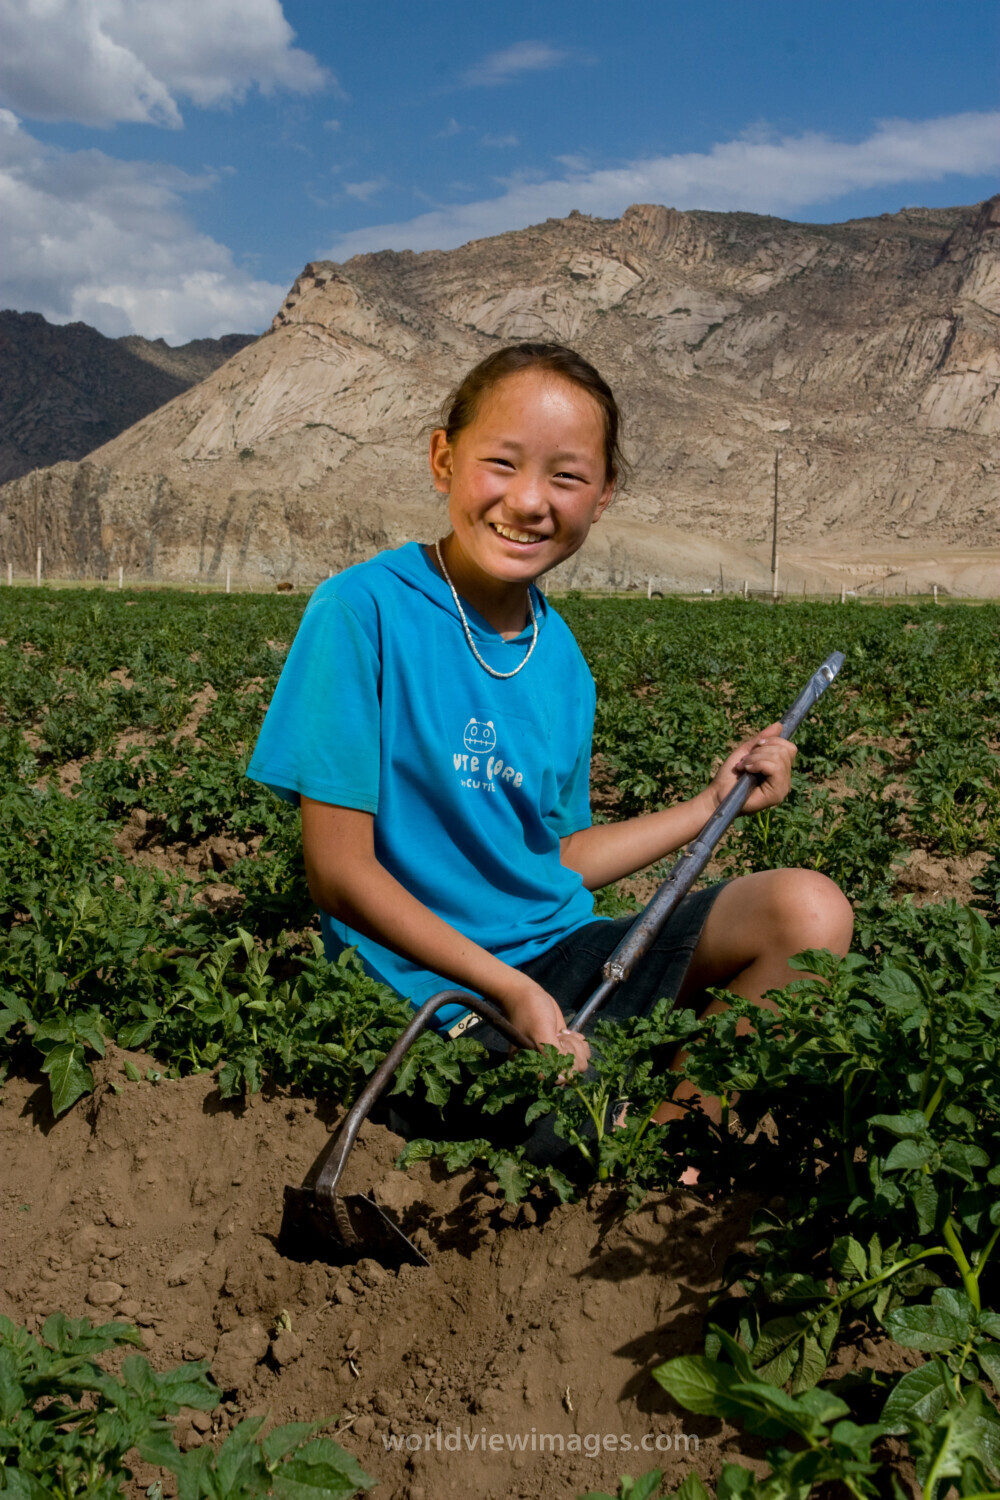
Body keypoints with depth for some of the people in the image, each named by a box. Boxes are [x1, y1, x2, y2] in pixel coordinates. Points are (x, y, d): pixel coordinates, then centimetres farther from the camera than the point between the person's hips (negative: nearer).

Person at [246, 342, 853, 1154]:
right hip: (442, 988, -6)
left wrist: (715, 800, 11)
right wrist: (509, 988, -20)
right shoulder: (362, 611, -14)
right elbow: (340, 871, -15)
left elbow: (553, 860, 12)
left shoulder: (561, 659, 5)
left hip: (565, 952, 7)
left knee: (807, 910, -5)